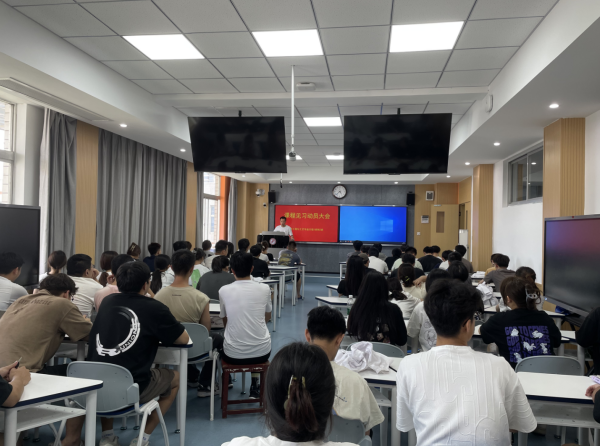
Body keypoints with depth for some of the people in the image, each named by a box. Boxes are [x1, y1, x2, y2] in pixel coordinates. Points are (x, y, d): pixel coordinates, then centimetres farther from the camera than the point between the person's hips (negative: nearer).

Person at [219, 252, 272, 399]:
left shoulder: (224, 290, -7)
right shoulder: (264, 289, -6)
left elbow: (225, 321, 9)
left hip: (233, 355, 0)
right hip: (261, 353, 1)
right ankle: (255, 386, 35)